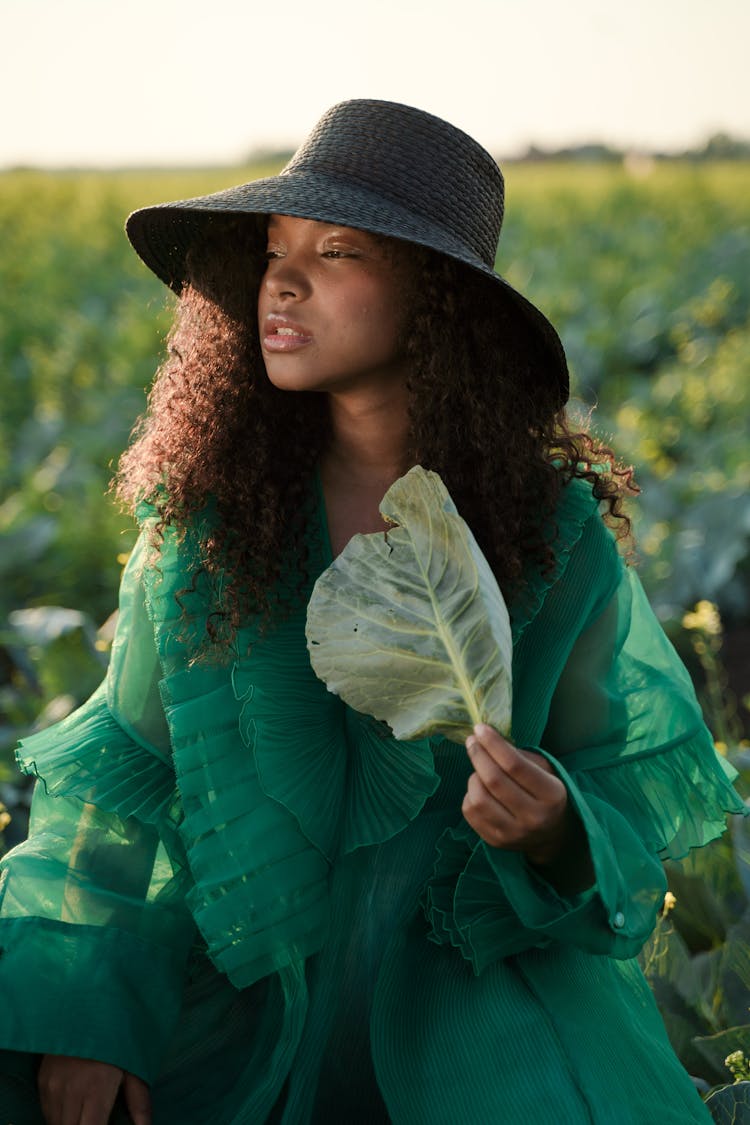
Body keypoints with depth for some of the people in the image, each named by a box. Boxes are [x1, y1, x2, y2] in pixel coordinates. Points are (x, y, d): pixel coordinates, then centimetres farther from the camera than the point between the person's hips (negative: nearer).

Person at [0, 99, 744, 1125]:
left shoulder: (551, 531, -8)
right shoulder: (205, 508, -5)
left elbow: (647, 774, 3)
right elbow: (122, 755, 2)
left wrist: (555, 832, -21)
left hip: (474, 974, -1)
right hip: (237, 969, 2)